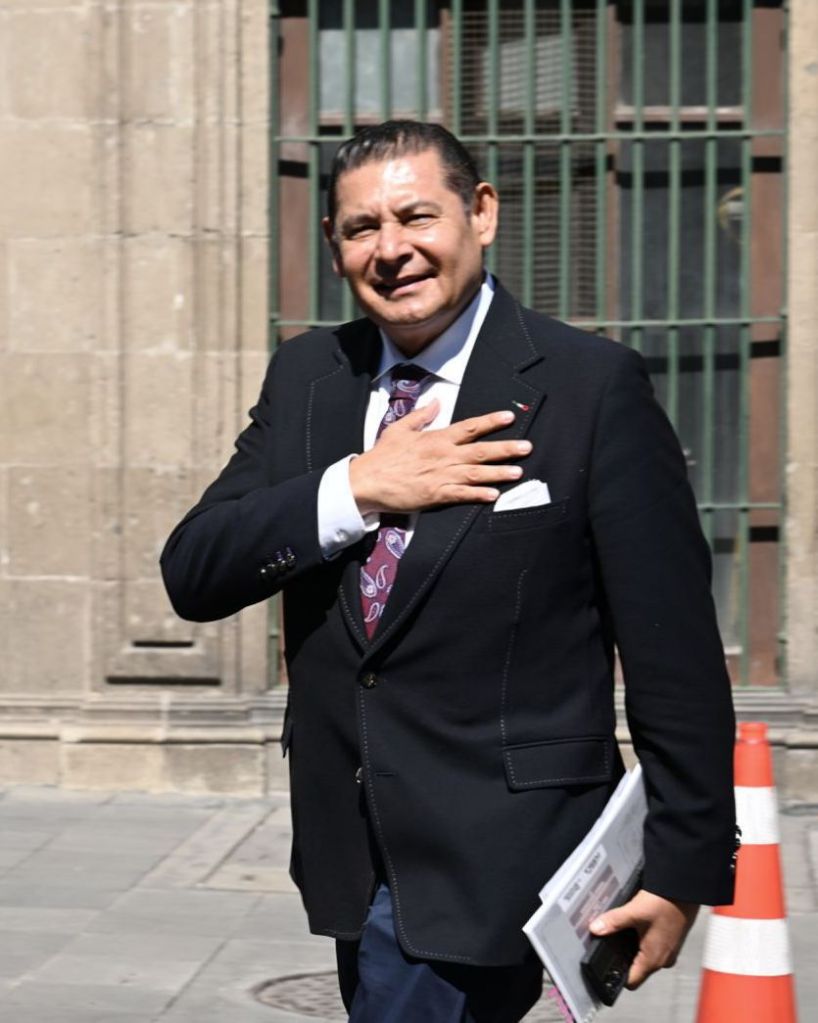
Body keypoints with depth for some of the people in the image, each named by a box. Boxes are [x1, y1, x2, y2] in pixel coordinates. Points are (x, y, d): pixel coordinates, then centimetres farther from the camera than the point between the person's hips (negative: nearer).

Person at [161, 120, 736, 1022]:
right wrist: (357, 488, -14)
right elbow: (192, 575, 0)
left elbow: (674, 649, -9)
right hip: (351, 854, 6)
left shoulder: (591, 386, -10)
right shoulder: (304, 377, 7)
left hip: (496, 857, -6)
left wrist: (684, 868, -8)